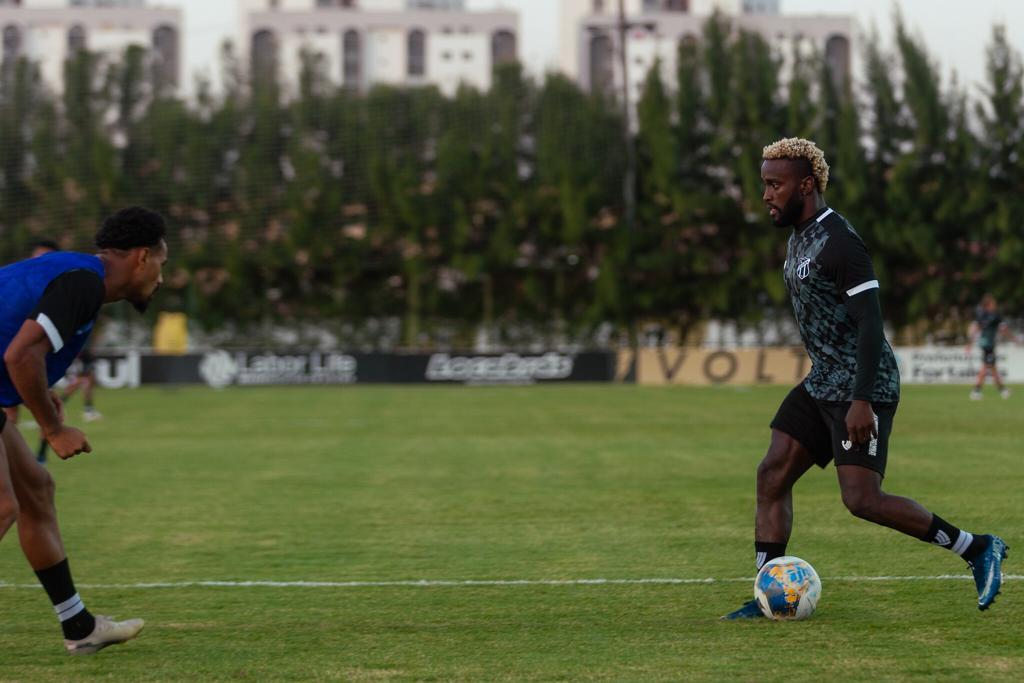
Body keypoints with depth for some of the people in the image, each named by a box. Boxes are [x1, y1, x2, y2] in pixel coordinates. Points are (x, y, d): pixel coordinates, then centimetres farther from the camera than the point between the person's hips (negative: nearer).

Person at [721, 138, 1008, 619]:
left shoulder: (839, 243, -18)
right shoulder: (799, 239, 14)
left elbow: (870, 324, -22)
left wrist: (861, 400, -28)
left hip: (861, 388, -10)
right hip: (822, 382, 10)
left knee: (862, 500, -13)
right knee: (771, 476, 1)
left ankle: (978, 549, 0)